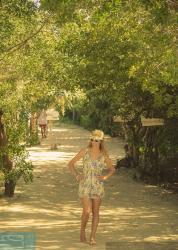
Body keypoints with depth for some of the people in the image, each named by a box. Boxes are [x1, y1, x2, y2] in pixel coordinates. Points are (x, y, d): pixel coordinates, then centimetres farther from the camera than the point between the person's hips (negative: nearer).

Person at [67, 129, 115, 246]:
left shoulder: (104, 154, -1)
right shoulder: (85, 151, -5)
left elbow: (112, 169, 14)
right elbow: (70, 163, 3)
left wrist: (105, 177, -3)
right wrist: (77, 176, -7)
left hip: (98, 185, 2)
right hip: (85, 185, -2)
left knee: (95, 212, 3)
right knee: (87, 211, -11)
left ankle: (93, 237, 13)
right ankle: (82, 231, 15)